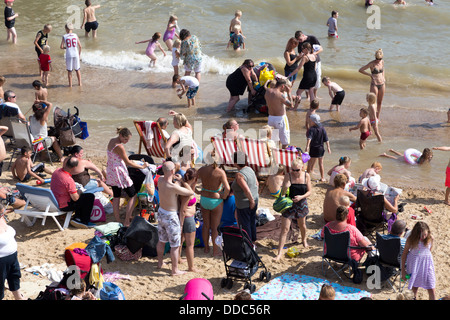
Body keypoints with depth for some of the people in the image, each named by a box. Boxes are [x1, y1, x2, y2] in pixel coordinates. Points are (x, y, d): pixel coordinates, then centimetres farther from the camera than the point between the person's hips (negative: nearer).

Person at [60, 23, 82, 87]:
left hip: (69, 55, -2)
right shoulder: (75, 35, 1)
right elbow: (80, 46, 2)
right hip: (76, 54, 2)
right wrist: (79, 54, 14)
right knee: (77, 69, 16)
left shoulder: (64, 36, -3)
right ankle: (79, 83, 23)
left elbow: (61, 47, -6)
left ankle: (70, 84, 14)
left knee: (69, 70, 9)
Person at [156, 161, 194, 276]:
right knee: (175, 245, 7)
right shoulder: (174, 187, -31)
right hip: (171, 217, -7)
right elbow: (191, 193, -20)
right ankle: (175, 270, 17)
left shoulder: (160, 180, -9)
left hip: (161, 213, 7)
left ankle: (160, 263, 42)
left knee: (161, 241, 25)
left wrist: (175, 178, -2)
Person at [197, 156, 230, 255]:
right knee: (215, 227, 9)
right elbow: (227, 188, -29)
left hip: (204, 199, 4)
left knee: (206, 225, 19)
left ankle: (206, 248, 32)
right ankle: (215, 250, 20)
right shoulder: (220, 172, -22)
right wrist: (223, 197, -9)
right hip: (216, 202, -4)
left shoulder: (202, 170, -8)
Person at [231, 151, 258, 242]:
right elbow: (256, 183, 10)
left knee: (244, 225, 6)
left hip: (244, 204, -8)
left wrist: (252, 201, -18)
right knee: (252, 222, 22)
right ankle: (253, 241, 35)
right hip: (254, 200, 9)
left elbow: (247, 190, -32)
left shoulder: (239, 175, -25)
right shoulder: (249, 169, 0)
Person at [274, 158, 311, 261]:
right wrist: (285, 187, -34)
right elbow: (283, 192, -11)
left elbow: (309, 191, -2)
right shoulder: (288, 175, -13)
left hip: (301, 204, 2)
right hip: (289, 204, -2)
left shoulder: (306, 176, -7)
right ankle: (279, 253, -1)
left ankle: (304, 240, 55)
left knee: (302, 225, 23)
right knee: (284, 229, -4)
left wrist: (301, 197, -21)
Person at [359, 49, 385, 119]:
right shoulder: (371, 63, -14)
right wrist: (370, 74, -15)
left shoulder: (382, 62, 2)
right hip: (374, 85, -5)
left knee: (380, 102, 11)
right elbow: (360, 70, -13)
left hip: (382, 84, 5)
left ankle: (378, 118, 21)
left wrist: (383, 78, 11)